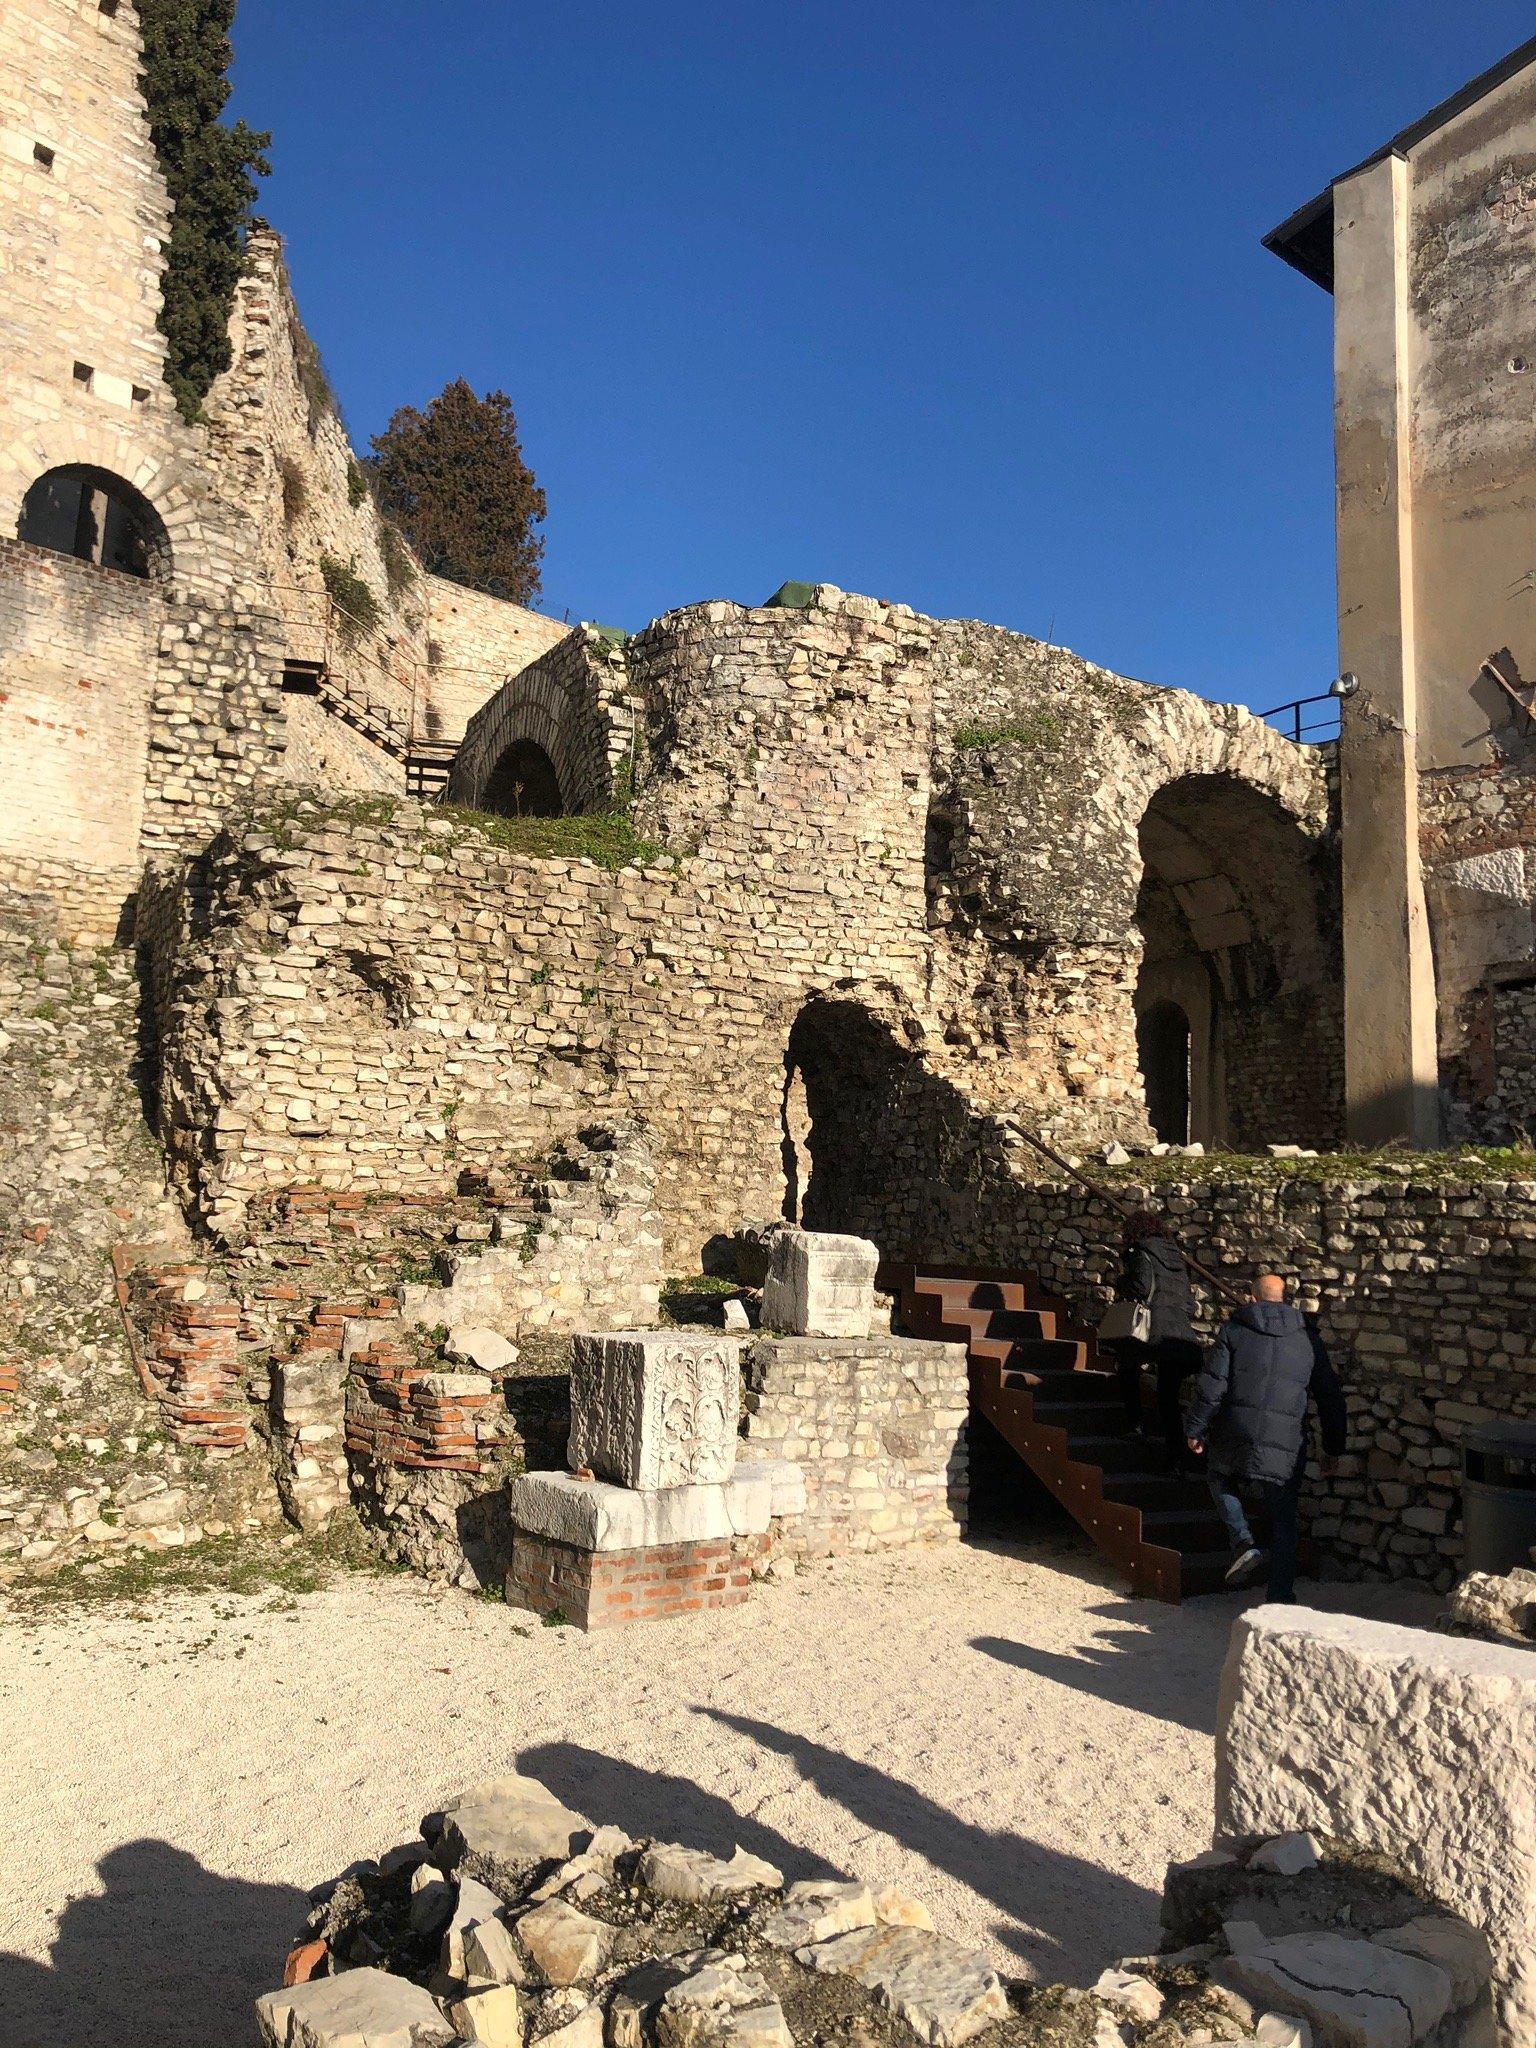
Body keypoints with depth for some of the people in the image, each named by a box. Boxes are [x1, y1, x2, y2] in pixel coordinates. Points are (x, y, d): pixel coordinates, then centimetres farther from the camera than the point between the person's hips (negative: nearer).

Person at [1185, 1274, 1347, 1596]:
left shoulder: (1234, 1329, 4)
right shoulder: (1308, 1337, 12)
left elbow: (1212, 1385, -3)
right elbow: (1331, 1397, 15)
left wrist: (1195, 1429, 7)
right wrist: (1332, 1449, 24)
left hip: (1235, 1434, -1)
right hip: (1285, 1445, 1)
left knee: (1219, 1479, 27)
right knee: (1285, 1523, 13)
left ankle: (1243, 1542, 7)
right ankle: (1280, 1597, 12)